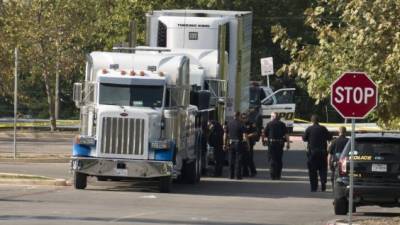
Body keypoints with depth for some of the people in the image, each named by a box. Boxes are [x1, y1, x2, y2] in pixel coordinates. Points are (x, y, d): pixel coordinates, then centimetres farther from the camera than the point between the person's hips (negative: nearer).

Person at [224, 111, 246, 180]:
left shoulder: (229, 123, 5)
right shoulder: (240, 124, -9)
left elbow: (225, 135, 8)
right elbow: (244, 135, -14)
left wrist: (225, 144, 14)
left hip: (230, 143, 4)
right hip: (238, 142, -4)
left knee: (231, 159, 9)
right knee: (238, 159, 0)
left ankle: (231, 175, 11)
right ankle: (238, 175, -1)